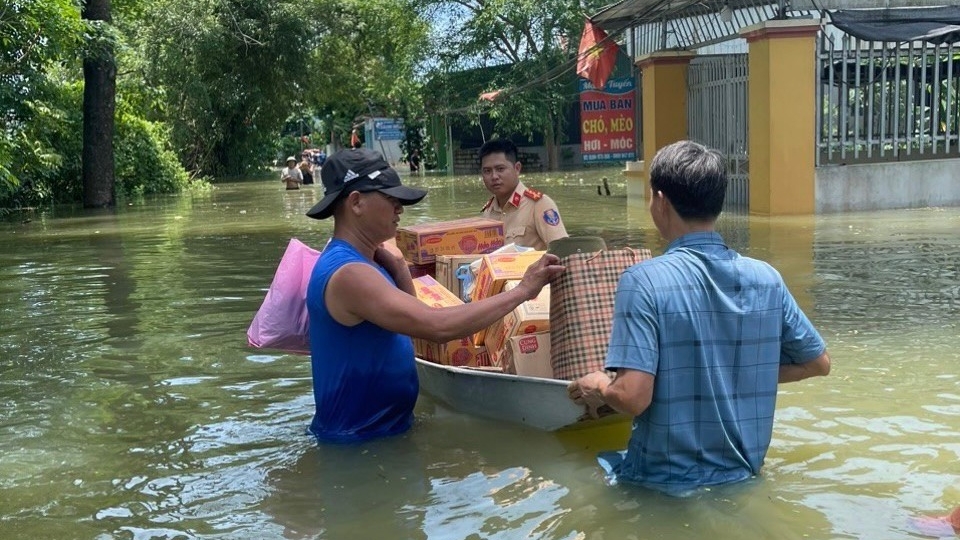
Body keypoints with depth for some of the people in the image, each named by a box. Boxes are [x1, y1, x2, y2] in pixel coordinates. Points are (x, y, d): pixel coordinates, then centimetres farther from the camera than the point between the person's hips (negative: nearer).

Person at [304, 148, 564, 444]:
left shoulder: (355, 261, 7)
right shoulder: (347, 273, -25)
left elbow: (413, 318, 10)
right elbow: (437, 326, -34)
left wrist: (397, 266, -5)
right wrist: (522, 290, -27)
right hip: (358, 441, -9)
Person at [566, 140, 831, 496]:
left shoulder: (644, 281, -19)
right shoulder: (766, 279, -4)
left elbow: (633, 396, -25)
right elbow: (818, 363, 7)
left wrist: (598, 388, -4)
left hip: (664, 484, -5)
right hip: (743, 478, 5)